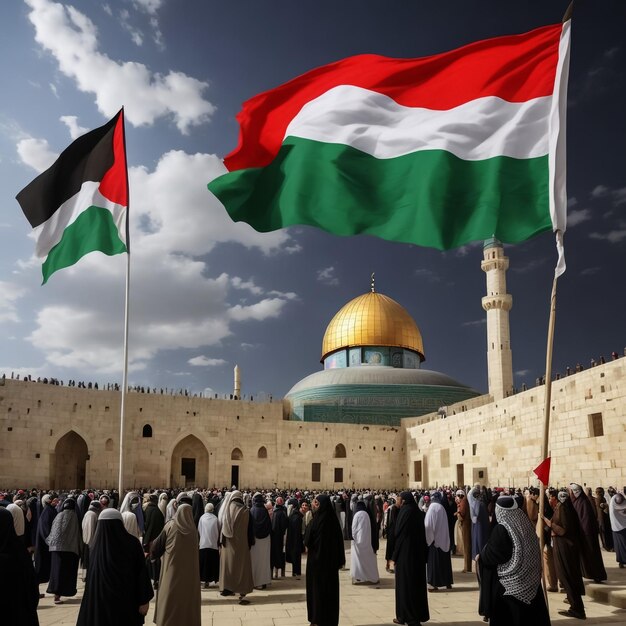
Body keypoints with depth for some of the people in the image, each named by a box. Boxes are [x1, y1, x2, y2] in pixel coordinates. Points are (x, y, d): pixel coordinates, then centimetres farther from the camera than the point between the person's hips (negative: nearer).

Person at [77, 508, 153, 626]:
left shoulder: (95, 545, -7)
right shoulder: (132, 544, -11)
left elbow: (90, 577, 2)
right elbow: (142, 574, -10)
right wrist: (144, 600, -3)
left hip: (99, 601, 1)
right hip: (127, 602, -1)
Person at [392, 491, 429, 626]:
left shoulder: (405, 512, -16)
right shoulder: (418, 512, 5)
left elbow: (399, 535, -16)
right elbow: (423, 535, 9)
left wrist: (395, 557, -9)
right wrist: (423, 555, 15)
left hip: (405, 554, -7)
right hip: (419, 554, 7)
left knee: (405, 584, 2)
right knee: (417, 582, 14)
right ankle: (419, 614, 21)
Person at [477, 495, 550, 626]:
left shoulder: (501, 529, -20)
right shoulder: (525, 524, -1)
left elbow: (493, 555, -15)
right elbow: (534, 551, 10)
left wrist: (480, 557, 3)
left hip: (508, 583, -6)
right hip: (529, 578, 6)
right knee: (530, 611, 15)